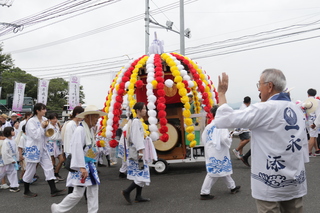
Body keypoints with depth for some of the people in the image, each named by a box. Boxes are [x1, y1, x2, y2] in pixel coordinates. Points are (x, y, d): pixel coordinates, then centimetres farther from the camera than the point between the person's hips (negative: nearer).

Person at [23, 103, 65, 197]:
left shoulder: (44, 119, 6)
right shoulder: (31, 121, -14)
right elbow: (35, 135, -20)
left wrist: (46, 127, -4)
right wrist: (42, 127, -14)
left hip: (42, 148, 7)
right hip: (33, 148, -7)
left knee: (49, 168, 2)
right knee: (30, 170, 6)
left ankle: (53, 190, 4)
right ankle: (26, 191, 24)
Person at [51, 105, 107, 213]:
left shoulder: (90, 130, 9)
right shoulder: (80, 130, -18)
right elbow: (77, 149, -23)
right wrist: (82, 167, -26)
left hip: (90, 165, 8)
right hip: (81, 165, -8)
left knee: (94, 190, 7)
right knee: (78, 193, 0)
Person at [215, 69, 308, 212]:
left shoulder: (263, 109, -15)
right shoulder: (297, 110, 7)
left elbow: (224, 119, -15)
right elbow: (303, 144, 11)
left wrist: (221, 93, -2)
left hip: (271, 184, -7)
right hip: (295, 182, 7)